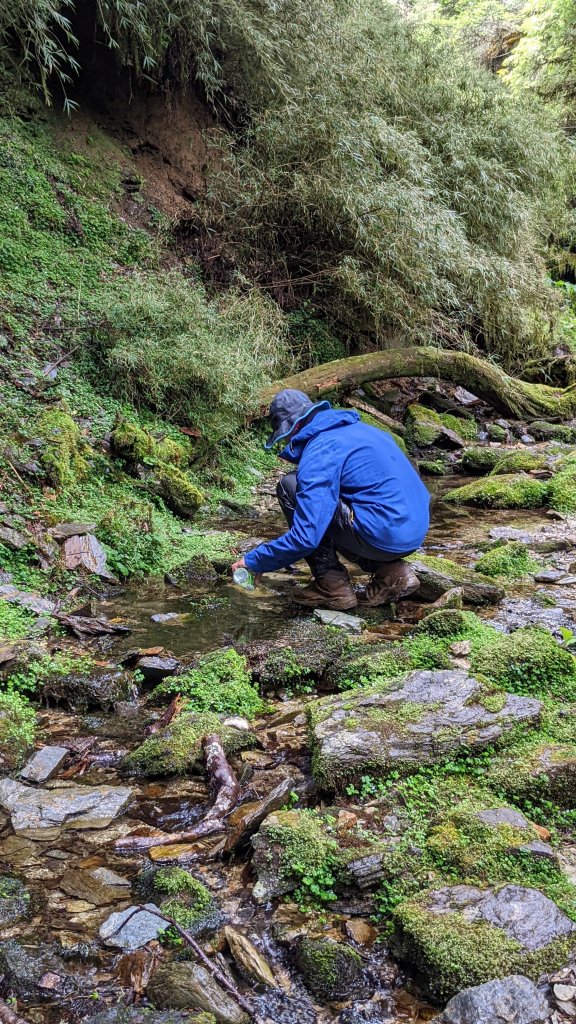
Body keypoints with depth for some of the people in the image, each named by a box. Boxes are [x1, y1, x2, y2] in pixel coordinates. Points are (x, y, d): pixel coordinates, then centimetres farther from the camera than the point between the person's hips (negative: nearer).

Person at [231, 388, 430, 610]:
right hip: (415, 533, 9)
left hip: (384, 538, -9)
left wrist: (254, 561, -3)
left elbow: (305, 538, -17)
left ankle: (333, 585, 1)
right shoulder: (356, 428, 16)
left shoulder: (320, 451, -12)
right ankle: (392, 571, 12)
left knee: (289, 487, -1)